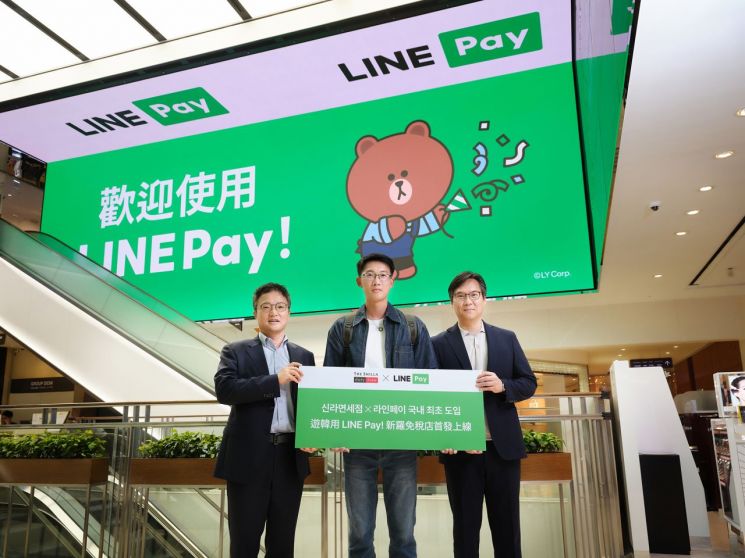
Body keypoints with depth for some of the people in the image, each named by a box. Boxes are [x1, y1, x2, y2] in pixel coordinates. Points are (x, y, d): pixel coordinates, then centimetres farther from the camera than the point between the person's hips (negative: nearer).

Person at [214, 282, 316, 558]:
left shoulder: (304, 356, 13)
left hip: (290, 456, 3)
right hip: (250, 455, -3)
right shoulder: (236, 351, 4)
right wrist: (275, 380, -21)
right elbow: (224, 390, -12)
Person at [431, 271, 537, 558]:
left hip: (503, 447, 2)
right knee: (465, 525, 9)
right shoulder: (438, 344, 2)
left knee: (507, 524, 10)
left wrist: (503, 386, -13)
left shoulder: (507, 338, 9)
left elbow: (529, 383, 8)